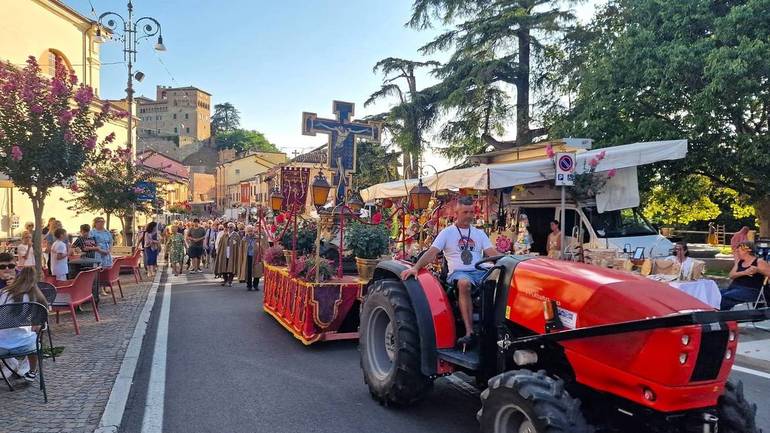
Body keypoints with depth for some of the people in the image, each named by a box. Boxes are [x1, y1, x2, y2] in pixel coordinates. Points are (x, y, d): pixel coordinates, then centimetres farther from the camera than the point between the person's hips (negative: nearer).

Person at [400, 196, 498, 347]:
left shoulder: (479, 233, 21)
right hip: (458, 272, -3)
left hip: (480, 271, 3)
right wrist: (415, 267, -17)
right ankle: (469, 332, -40)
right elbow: (431, 253, -1)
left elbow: (493, 253, 12)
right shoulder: (447, 232, 9)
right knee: (464, 283, -40)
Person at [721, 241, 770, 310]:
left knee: (724, 297, -31)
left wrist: (758, 270, -23)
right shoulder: (739, 261, 17)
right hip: (734, 287, 7)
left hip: (750, 291, -7)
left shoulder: (759, 262, 0)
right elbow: (731, 275, 4)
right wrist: (744, 272, -14)